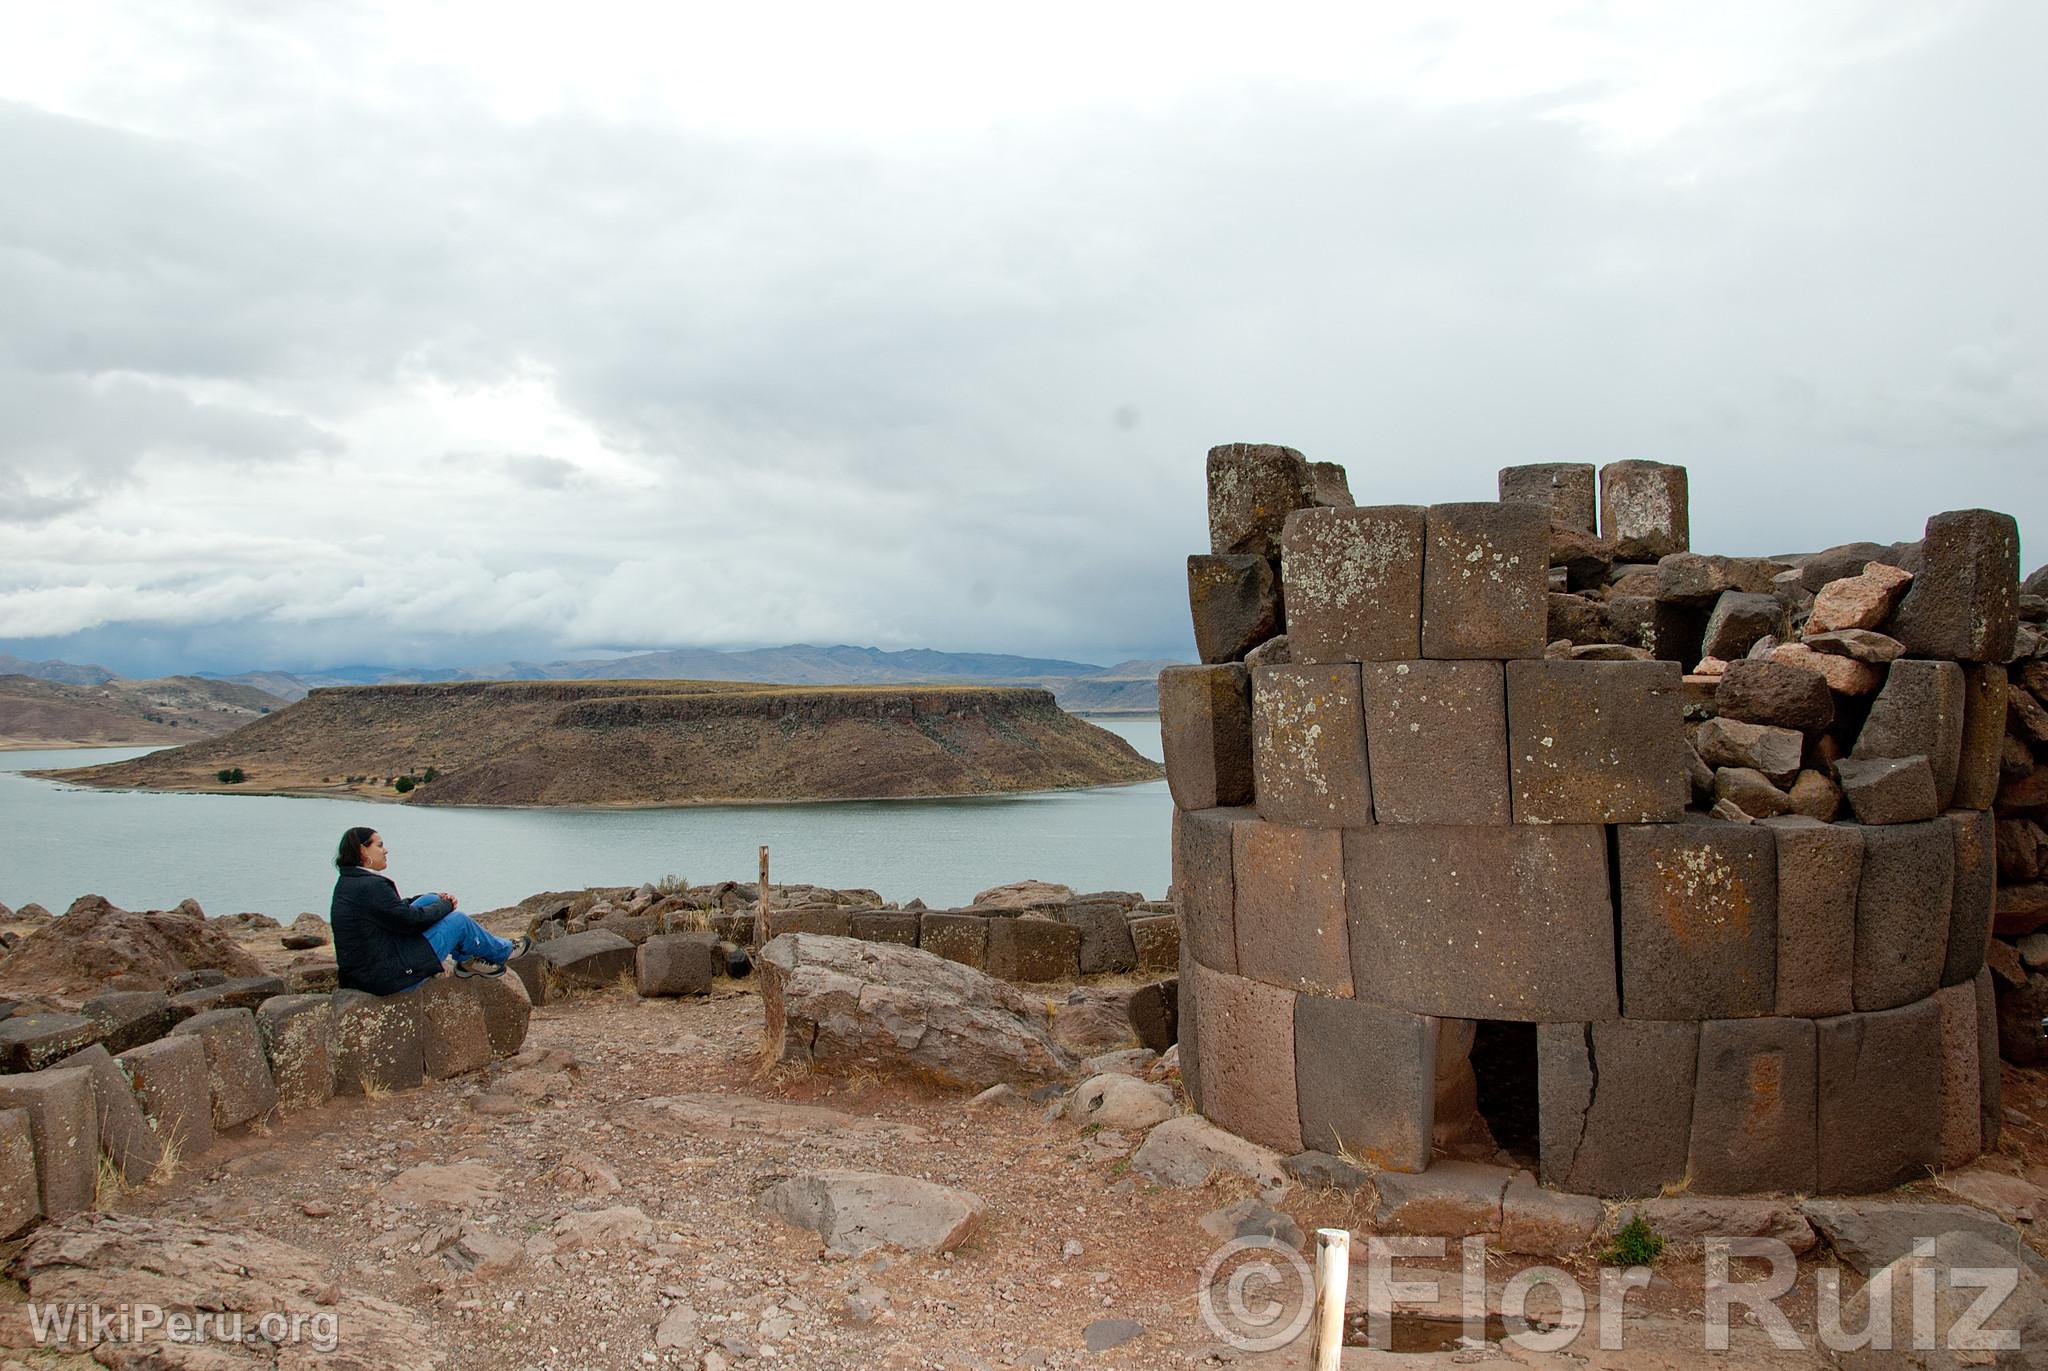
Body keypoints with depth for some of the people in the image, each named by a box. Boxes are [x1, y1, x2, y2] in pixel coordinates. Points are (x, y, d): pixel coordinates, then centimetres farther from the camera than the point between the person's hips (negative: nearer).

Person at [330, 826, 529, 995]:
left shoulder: (347, 882, 8)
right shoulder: (371, 886, -24)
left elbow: (397, 908, 16)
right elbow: (410, 919, -18)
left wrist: (436, 898, 10)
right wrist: (445, 905, 0)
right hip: (387, 976, -10)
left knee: (429, 900, 12)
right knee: (458, 920, -1)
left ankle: (467, 960, 20)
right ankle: (502, 952, 24)